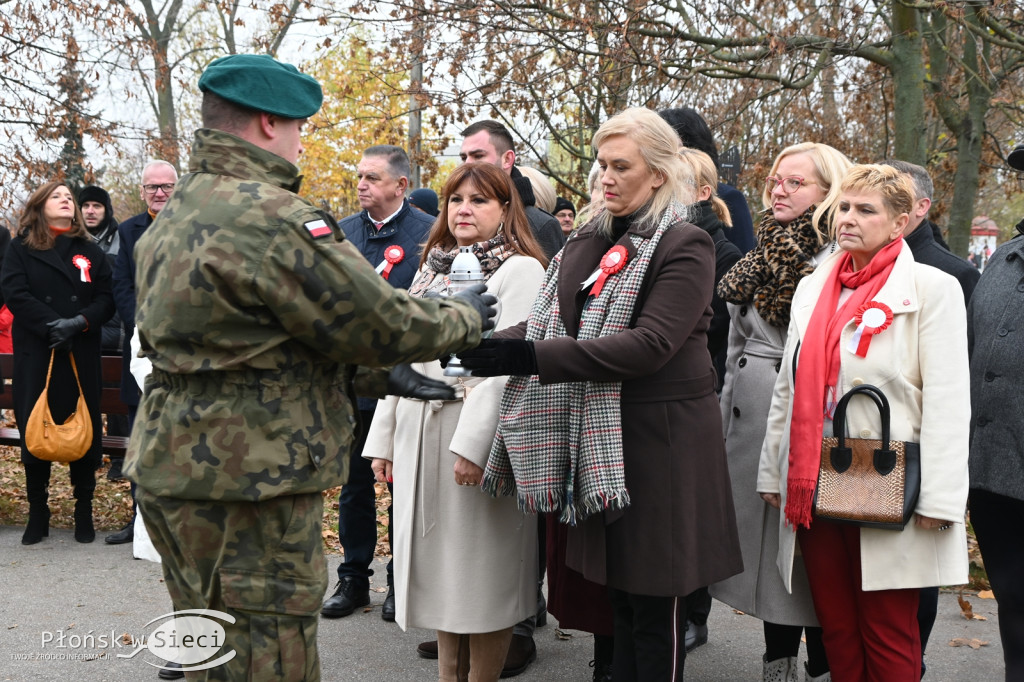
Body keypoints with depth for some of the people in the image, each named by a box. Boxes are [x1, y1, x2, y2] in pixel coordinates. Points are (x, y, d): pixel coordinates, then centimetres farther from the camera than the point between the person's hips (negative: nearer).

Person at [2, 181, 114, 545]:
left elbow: (106, 298, 3)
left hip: (82, 354, 1)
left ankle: (84, 512, 11)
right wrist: (52, 324, -17)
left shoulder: (90, 252, 12)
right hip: (35, 354, -1)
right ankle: (38, 513, 11)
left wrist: (79, 323, -15)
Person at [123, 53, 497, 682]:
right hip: (247, 482, -10)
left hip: (176, 465, 10)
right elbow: (380, 321, -15)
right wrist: (465, 319, 5)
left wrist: (378, 374, 14)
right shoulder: (272, 217, -19)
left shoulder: (177, 216, 14)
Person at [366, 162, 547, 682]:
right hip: (419, 432, 7)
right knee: (438, 561, 12)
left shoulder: (519, 269, -6)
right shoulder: (433, 268, 17)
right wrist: (382, 437, 11)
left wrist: (473, 443, -23)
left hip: (475, 435, -7)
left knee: (479, 564, 1)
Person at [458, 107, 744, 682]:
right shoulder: (591, 242, 13)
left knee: (656, 605, 2)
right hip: (598, 438, 7)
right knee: (618, 593, 15)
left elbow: (650, 344, -22)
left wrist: (532, 357, -27)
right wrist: (493, 344, -11)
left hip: (660, 436, -6)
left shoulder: (685, 246, -9)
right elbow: (551, 322, 10)